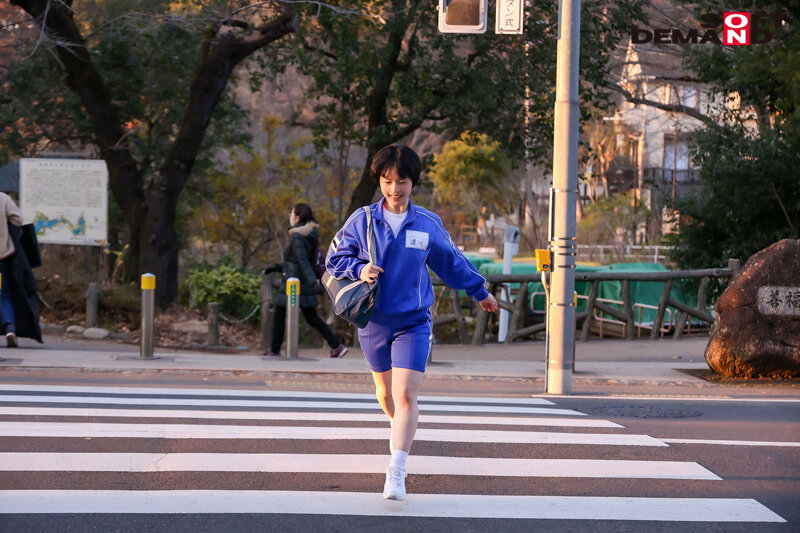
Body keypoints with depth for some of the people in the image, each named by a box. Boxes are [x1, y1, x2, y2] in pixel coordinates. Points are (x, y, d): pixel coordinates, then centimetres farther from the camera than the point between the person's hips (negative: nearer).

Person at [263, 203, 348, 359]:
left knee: (279, 315, 4)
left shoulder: (297, 238, -15)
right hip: (306, 284, 9)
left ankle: (274, 351, 10)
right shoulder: (309, 236, 12)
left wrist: (312, 281, -36)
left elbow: (303, 262, -27)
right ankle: (337, 346, 6)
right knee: (312, 318, 12)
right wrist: (277, 267, 24)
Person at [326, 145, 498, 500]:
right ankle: (400, 431, 49)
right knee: (385, 393, 16)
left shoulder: (428, 225, 0)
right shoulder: (361, 220, -2)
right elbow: (334, 259, 4)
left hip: (413, 322, -2)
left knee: (405, 395, -16)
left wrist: (479, 292, 26)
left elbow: (452, 262, 16)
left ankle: (396, 472, -19)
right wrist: (359, 269, -17)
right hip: (374, 321, 2)